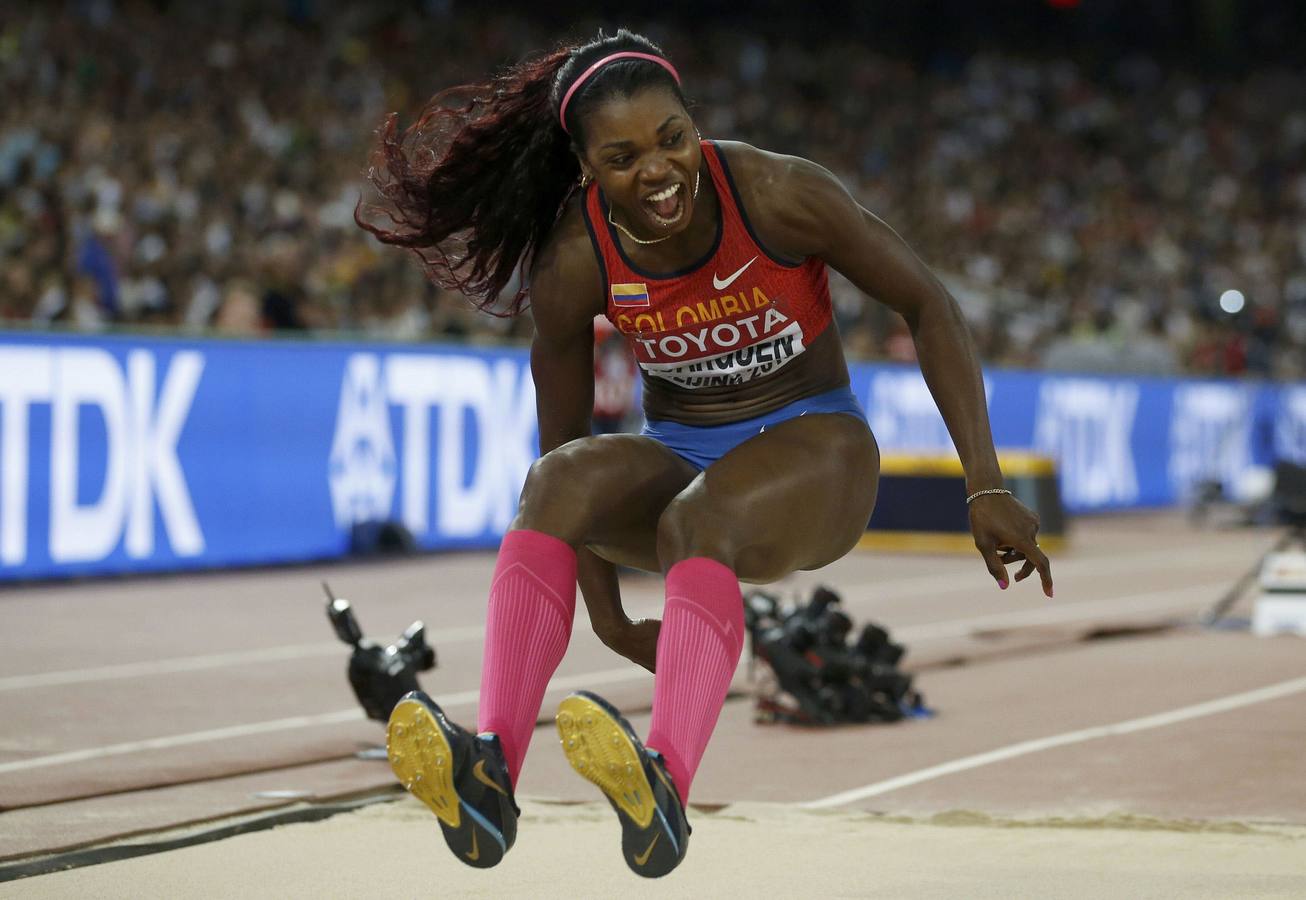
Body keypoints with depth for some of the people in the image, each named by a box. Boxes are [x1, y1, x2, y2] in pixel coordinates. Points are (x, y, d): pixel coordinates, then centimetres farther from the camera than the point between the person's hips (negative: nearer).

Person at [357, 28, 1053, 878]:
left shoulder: (779, 194, -18)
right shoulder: (574, 263, -11)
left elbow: (930, 308, -9)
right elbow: (565, 443, 0)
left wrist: (988, 491, -12)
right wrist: (608, 616, -4)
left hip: (813, 446, -3)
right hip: (676, 455, 3)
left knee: (695, 522, -37)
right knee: (556, 483, -30)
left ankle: (666, 789, -61)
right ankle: (489, 775, -47)